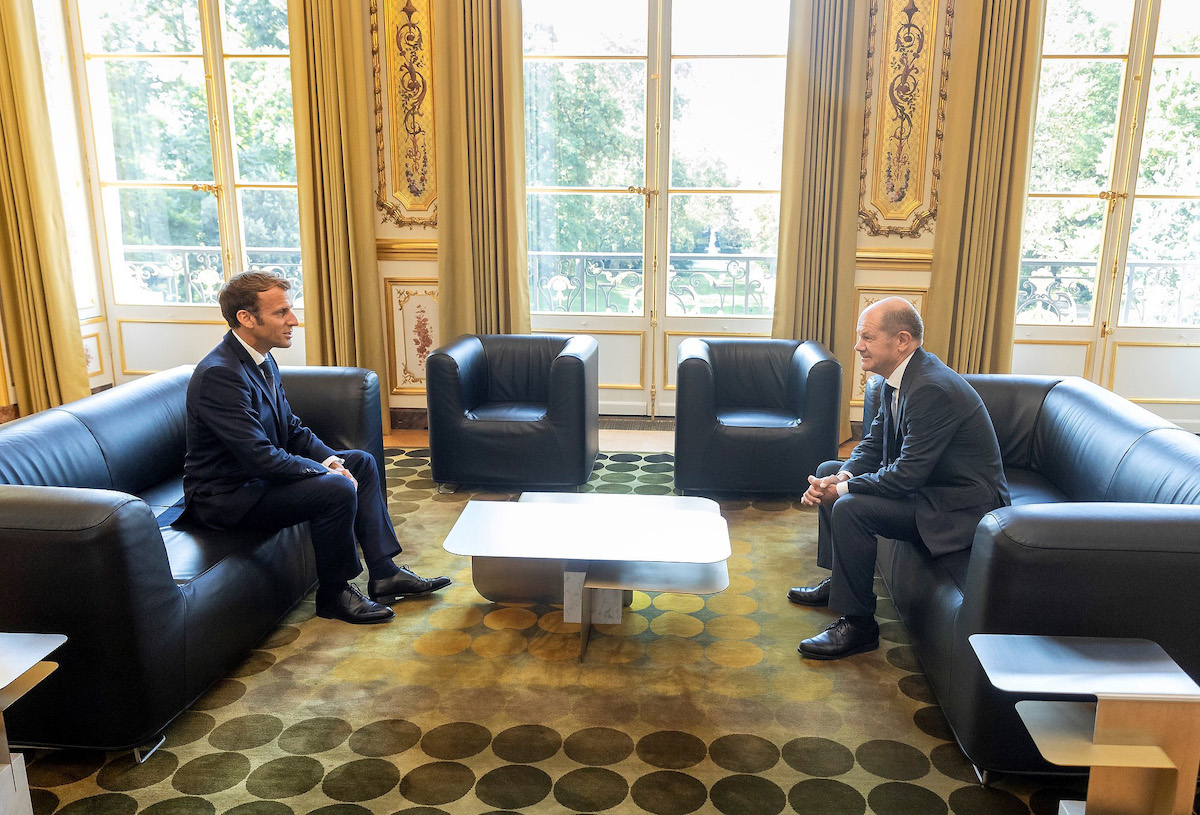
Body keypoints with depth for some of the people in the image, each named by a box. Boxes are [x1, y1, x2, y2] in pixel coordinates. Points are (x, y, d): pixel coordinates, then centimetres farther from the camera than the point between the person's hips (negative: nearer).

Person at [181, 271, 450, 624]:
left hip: (259, 473, 10)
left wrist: (332, 460, -6)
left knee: (361, 462, 9)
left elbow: (292, 429, 11)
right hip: (224, 496, -10)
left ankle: (384, 575, 9)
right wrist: (327, 471, -19)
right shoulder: (220, 374, -26)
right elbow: (262, 458, -30)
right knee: (337, 489, -27)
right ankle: (334, 594, -5)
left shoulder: (261, 360, 5)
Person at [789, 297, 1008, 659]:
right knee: (829, 470, 11)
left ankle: (858, 623, -10)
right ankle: (837, 580, 22)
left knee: (850, 508, -26)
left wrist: (842, 489, -21)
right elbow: (873, 442, 10)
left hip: (962, 505, -11)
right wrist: (843, 476, -10)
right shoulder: (895, 379, 3)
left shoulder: (931, 389, -28)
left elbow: (907, 474, -30)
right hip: (927, 484, 11)